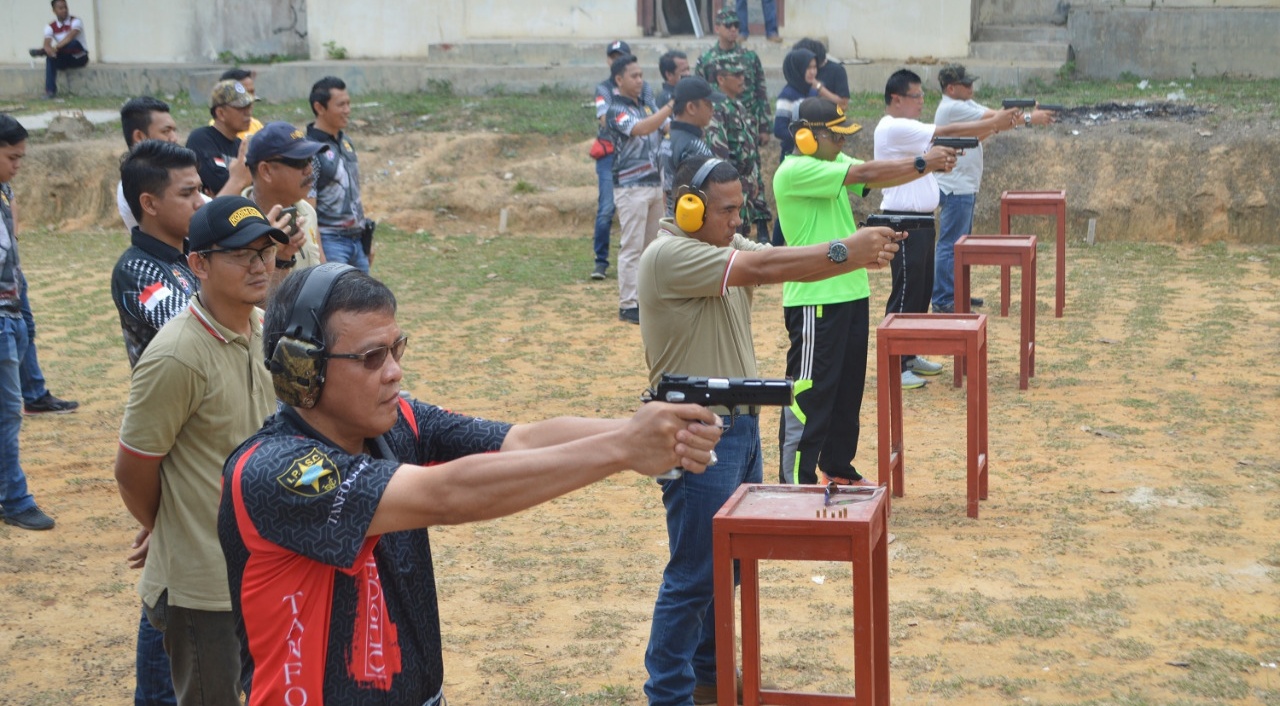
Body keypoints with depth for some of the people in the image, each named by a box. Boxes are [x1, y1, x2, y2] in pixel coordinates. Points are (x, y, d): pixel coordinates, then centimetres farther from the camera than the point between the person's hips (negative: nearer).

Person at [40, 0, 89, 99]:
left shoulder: (75, 21, -12)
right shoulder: (51, 27, -1)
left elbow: (70, 37, -31)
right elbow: (47, 43, -18)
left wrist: (56, 47, -44)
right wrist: (49, 50, -43)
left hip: (79, 57, -3)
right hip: (64, 59, 3)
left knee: (74, 43, -35)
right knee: (50, 57, -30)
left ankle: (41, 51, -37)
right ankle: (50, 91, -35)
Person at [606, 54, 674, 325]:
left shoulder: (647, 104, 12)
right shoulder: (616, 110, -11)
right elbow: (640, 129, -27)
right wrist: (671, 106, -32)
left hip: (655, 183, 7)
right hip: (631, 187, -7)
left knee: (653, 245, 12)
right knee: (632, 247, -6)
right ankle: (628, 305, -2)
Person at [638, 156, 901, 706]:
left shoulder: (727, 245, 8)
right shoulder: (668, 257, -19)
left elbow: (784, 264, -3)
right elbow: (764, 268, -26)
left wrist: (860, 257, -19)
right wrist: (845, 251, -25)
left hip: (740, 424, 9)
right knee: (694, 574, -2)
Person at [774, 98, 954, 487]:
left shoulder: (833, 163, 12)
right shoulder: (794, 171, -17)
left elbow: (878, 179, 3)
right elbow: (866, 173, -22)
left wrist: (929, 165, -12)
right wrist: (923, 162, -16)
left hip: (851, 292, 9)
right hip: (814, 299, -9)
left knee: (848, 388, 17)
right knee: (810, 392, -4)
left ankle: (837, 468, 29)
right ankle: (796, 481, 2)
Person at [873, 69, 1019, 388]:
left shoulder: (908, 129, 17)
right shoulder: (894, 128, -16)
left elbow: (948, 139, 10)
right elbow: (948, 133, -19)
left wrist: (993, 125, -2)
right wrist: (993, 123, -14)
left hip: (920, 219, 11)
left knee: (922, 290, 15)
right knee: (905, 292, -8)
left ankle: (909, 356, 23)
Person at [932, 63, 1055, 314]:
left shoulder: (966, 104, 14)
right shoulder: (952, 108, -17)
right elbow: (994, 119, -19)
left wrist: (1032, 114, -8)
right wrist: (1029, 119, -15)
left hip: (965, 187, 11)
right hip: (955, 188, -11)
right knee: (950, 244, -8)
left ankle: (955, 293, 25)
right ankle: (942, 301, -5)